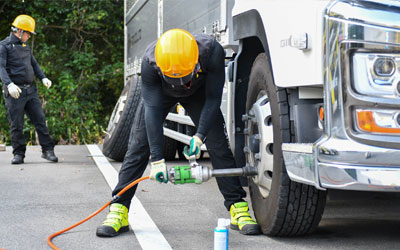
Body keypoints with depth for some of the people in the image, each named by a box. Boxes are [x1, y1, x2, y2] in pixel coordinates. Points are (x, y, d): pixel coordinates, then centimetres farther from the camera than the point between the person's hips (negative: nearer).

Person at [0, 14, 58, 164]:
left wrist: (43, 78, 6)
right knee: (16, 125, 0)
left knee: (40, 120, 2)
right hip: (14, 91, -6)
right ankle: (18, 153, 9)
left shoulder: (25, 46, 19)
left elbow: (34, 64, 25)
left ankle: (48, 150, 7)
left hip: (30, 90, 6)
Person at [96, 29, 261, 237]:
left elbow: (213, 99, -29)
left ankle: (237, 207, -4)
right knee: (139, 145, -9)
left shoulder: (211, 51, -39)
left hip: (197, 91, 0)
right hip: (159, 91, 0)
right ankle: (119, 209, -5)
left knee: (219, 144, -10)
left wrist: (199, 136, -40)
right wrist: (157, 159, -38)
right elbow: (152, 109, -35)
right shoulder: (150, 60, -38)